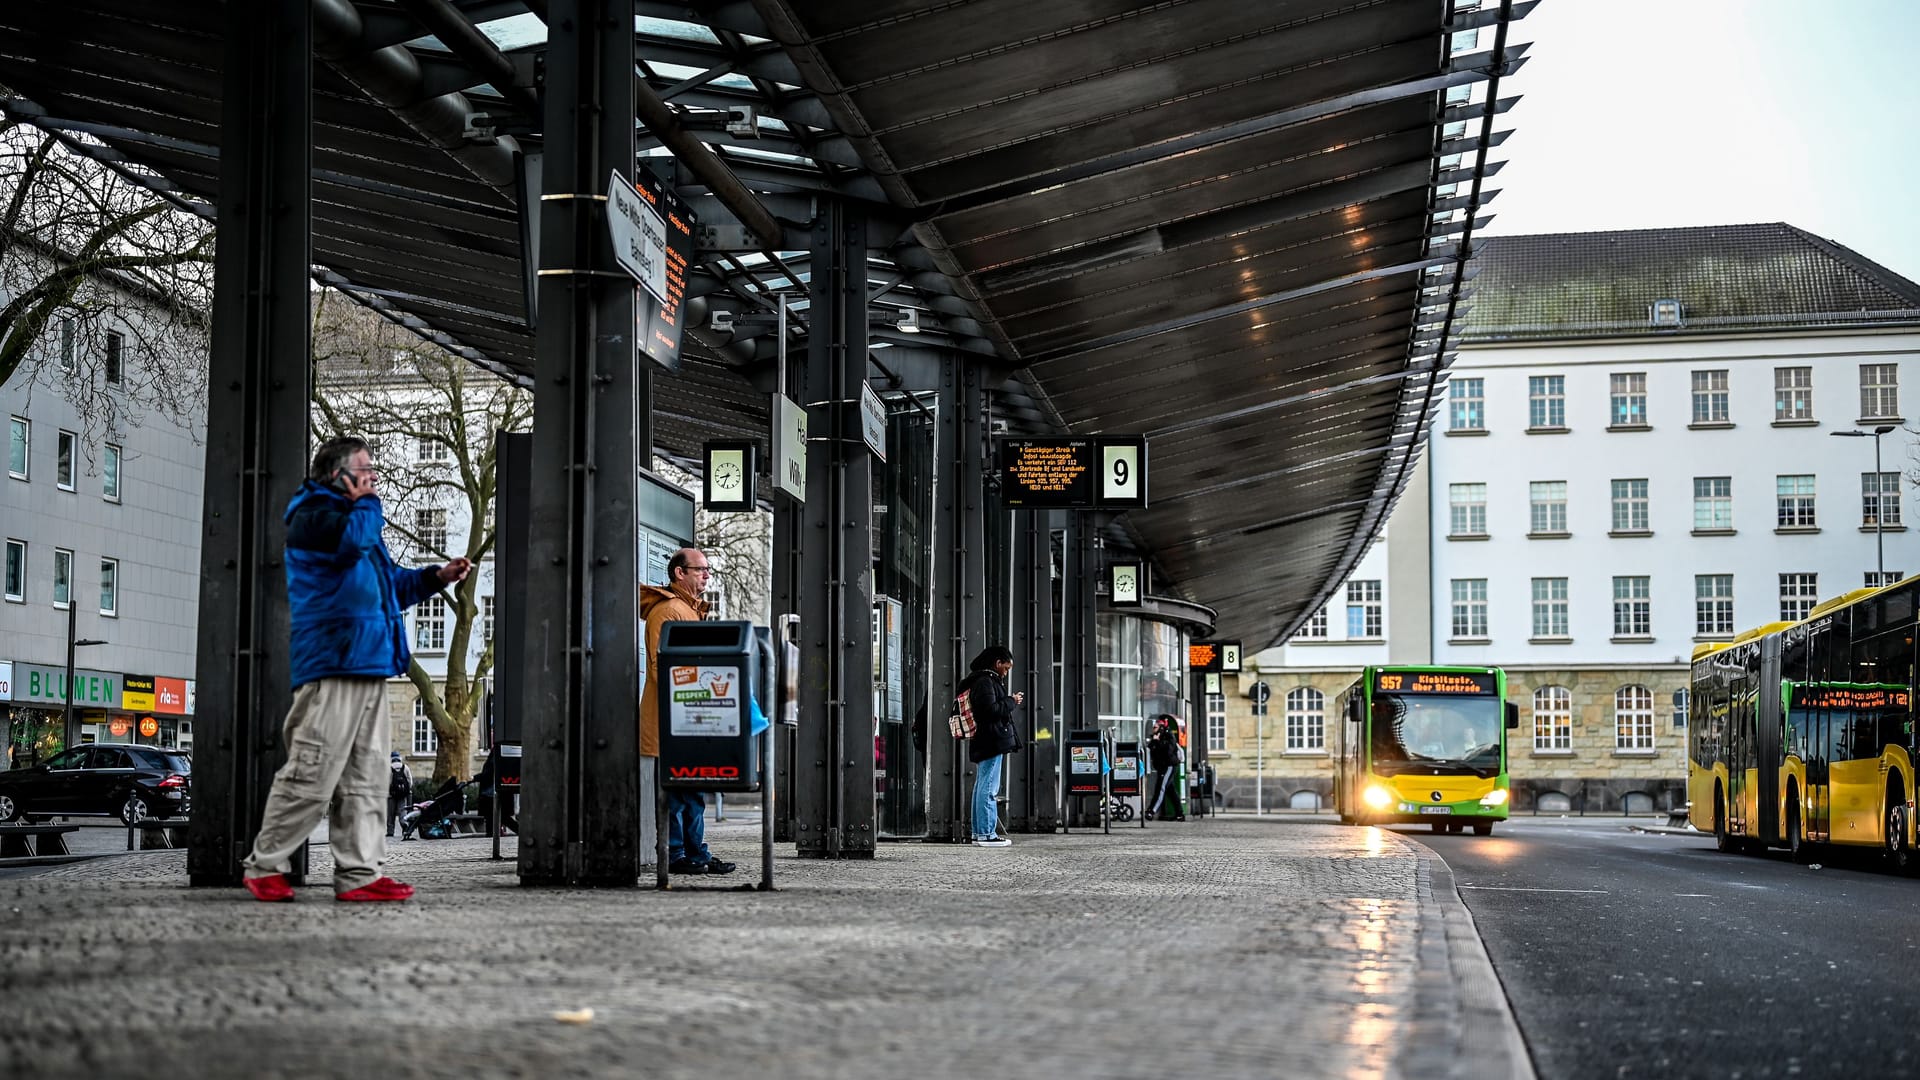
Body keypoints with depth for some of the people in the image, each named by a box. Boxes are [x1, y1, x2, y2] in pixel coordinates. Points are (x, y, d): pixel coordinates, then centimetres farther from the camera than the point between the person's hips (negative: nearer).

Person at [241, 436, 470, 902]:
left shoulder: (354, 516, 27)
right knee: (312, 775, -10)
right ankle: (266, 866, -2)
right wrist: (366, 502, -6)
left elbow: (391, 585, 33)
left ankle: (359, 873, 6)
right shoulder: (314, 513, -3)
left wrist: (436, 577, 17)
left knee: (364, 780, 6)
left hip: (369, 669, 10)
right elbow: (351, 540, -25)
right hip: (332, 666, -10)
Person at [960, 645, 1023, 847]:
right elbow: (991, 710, -22)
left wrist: (1010, 702, 18)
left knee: (981, 787, 13)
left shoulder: (983, 680, 19)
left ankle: (979, 832, 18)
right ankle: (987, 834, -8)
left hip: (983, 745, 11)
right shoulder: (985, 682, -14)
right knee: (989, 788, -9)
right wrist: (1012, 701, -10)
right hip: (992, 743, -11)